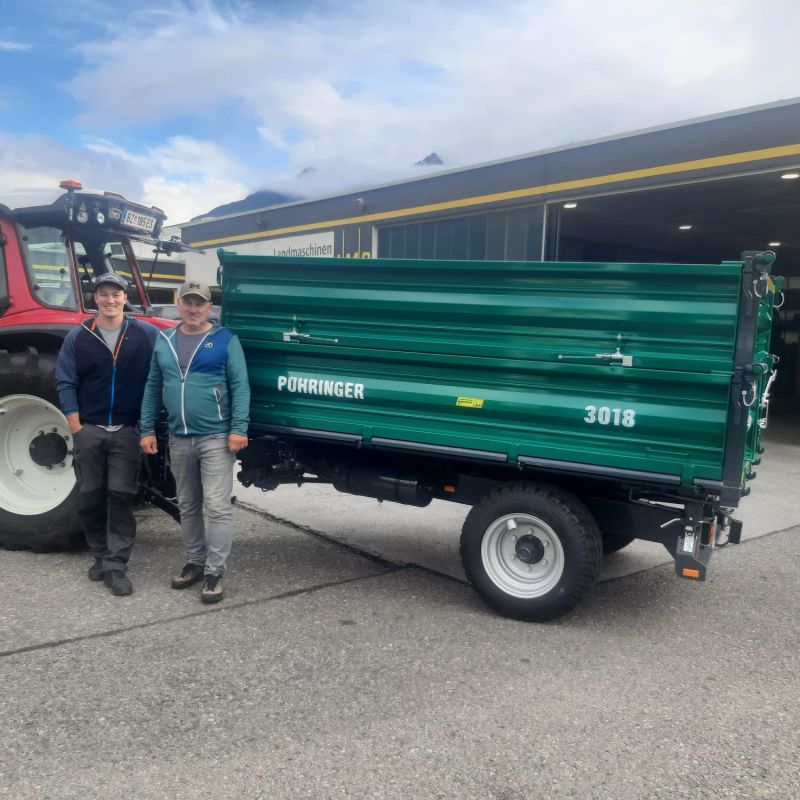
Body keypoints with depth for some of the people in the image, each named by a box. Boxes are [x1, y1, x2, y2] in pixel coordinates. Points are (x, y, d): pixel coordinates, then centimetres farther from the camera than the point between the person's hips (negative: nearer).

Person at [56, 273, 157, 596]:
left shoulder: (146, 335, -1)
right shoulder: (77, 337, 2)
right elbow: (65, 384, 1)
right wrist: (76, 428, -5)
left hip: (126, 431, -1)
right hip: (88, 430, 2)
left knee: (121, 496, -2)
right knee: (90, 498, 9)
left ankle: (116, 565, 3)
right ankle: (100, 556, 26)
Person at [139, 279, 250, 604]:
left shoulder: (225, 339, -2)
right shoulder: (163, 341, 11)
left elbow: (240, 386, -8)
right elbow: (153, 388, 12)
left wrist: (239, 428, -16)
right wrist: (147, 429, 7)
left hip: (216, 437, -5)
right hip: (179, 439, 5)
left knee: (217, 507, -5)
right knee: (188, 506, 16)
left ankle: (214, 572, 3)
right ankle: (194, 562, 30)